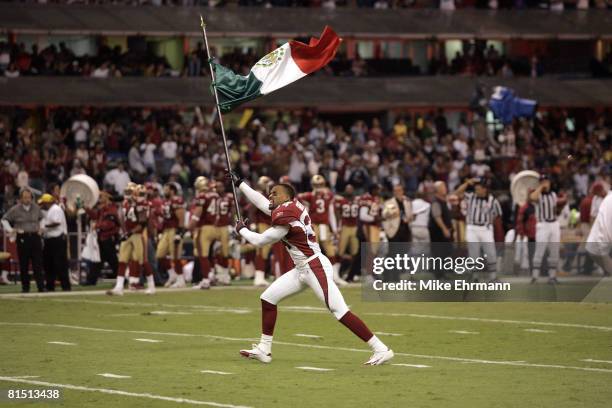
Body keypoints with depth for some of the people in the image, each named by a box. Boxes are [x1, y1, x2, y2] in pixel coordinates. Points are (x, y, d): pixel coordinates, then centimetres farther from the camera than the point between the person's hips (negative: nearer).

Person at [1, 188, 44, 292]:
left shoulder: (36, 208, 8)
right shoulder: (15, 209, -1)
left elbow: (41, 218, 27)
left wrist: (40, 228, 13)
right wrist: (10, 229, -3)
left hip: (35, 236, 2)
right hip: (22, 238, -2)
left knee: (38, 264, -3)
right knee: (23, 264, 2)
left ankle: (41, 287, -4)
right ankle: (25, 287, 9)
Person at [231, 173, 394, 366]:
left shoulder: (285, 216, -15)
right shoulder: (284, 210, 12)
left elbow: (259, 240, -8)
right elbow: (262, 202, 29)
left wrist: (241, 230, 10)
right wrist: (240, 183, 36)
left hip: (316, 267, -11)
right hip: (302, 270, 11)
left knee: (340, 312, -17)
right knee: (268, 298, 12)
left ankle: (381, 350, -19)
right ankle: (264, 350, 17)